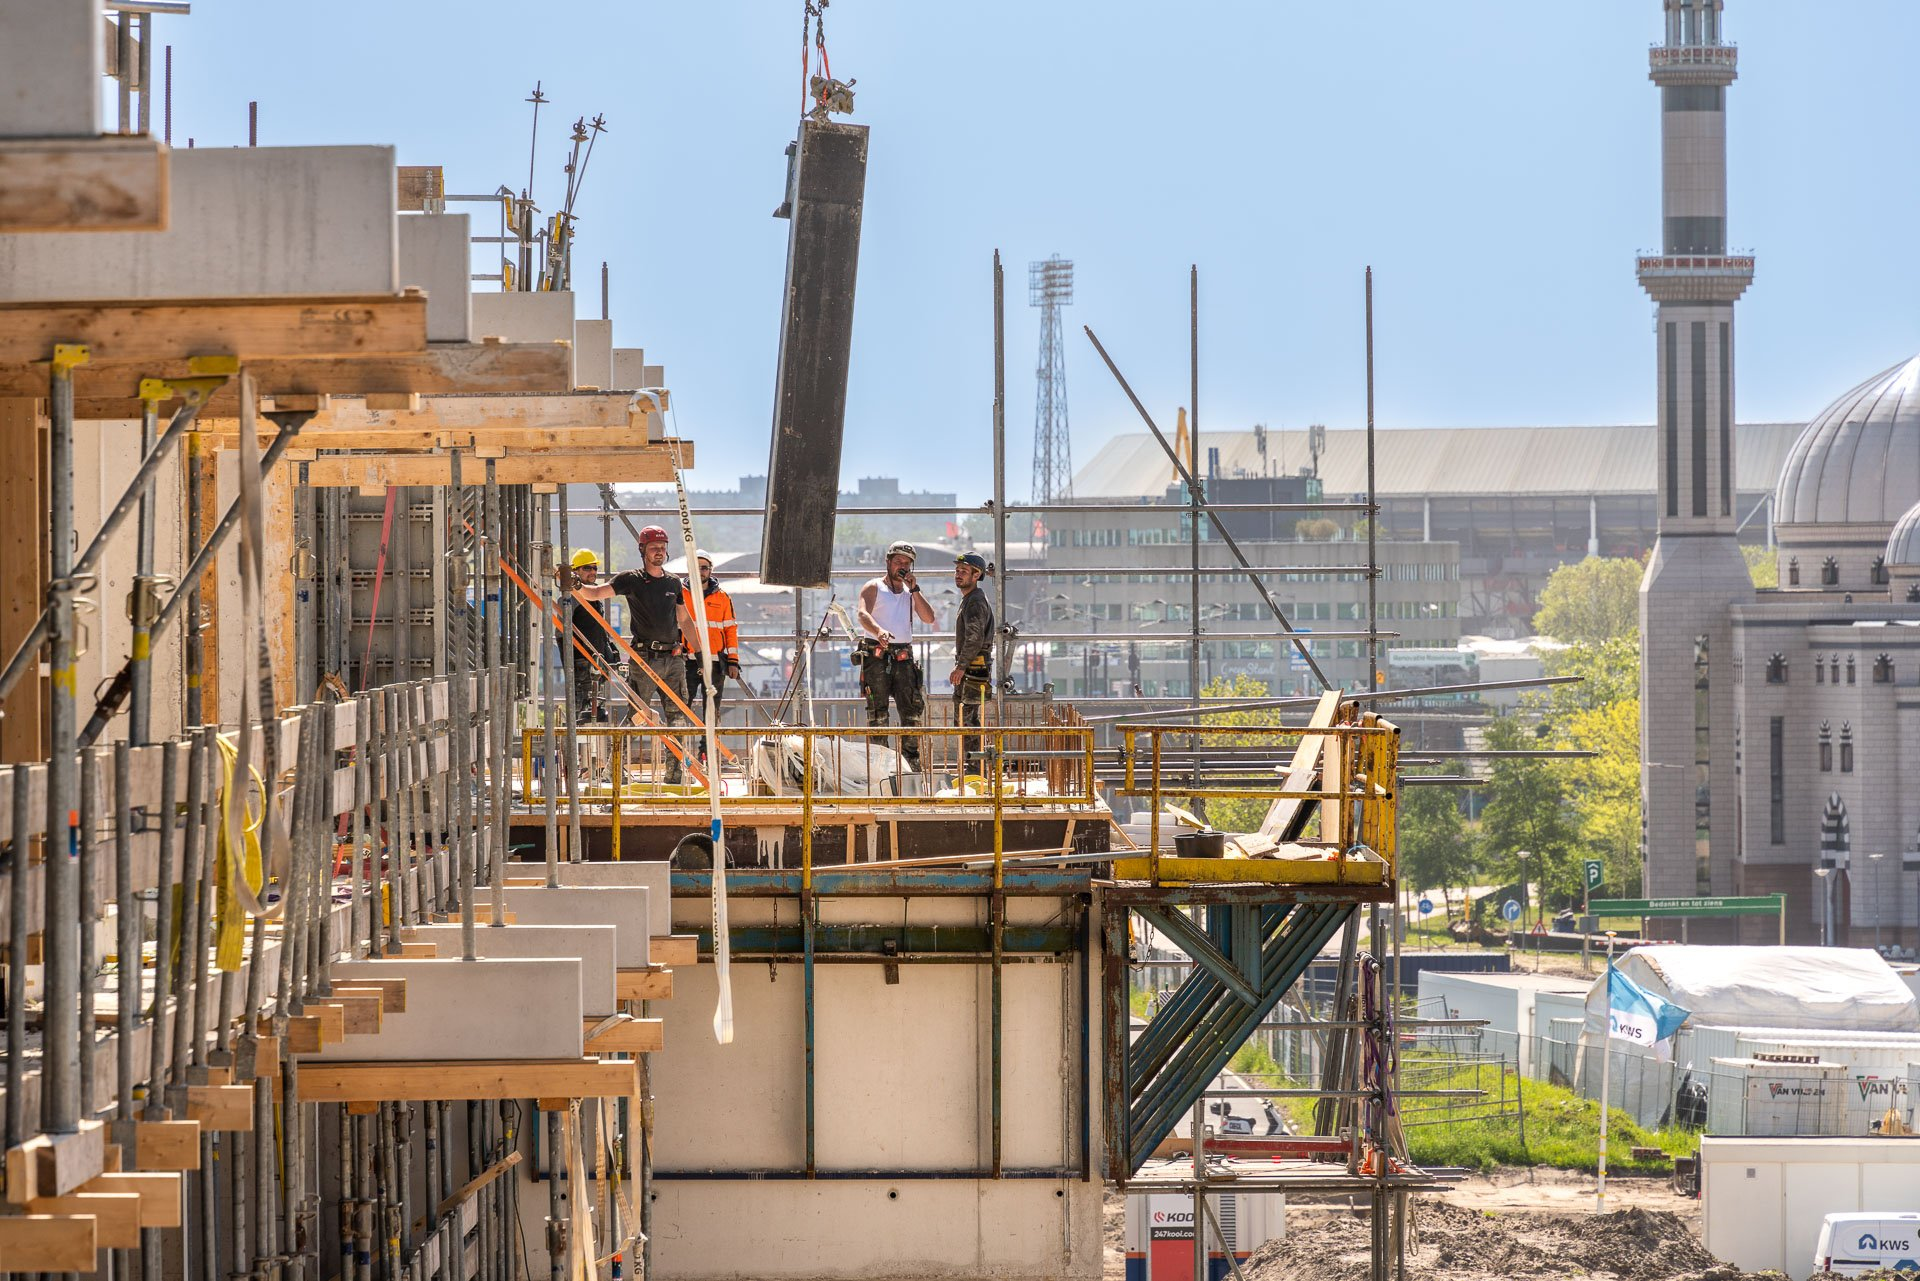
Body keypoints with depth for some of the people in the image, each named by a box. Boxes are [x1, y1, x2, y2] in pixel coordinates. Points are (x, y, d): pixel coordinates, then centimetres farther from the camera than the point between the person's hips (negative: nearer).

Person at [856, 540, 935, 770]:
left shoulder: (911, 593, 19)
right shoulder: (873, 587, 4)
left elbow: (929, 618, 5)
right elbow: (863, 615, -14)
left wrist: (914, 590, -1)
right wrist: (878, 631, -35)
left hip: (903, 658, 4)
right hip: (877, 656, -4)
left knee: (914, 710, -2)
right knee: (878, 713, -4)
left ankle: (911, 759, 6)